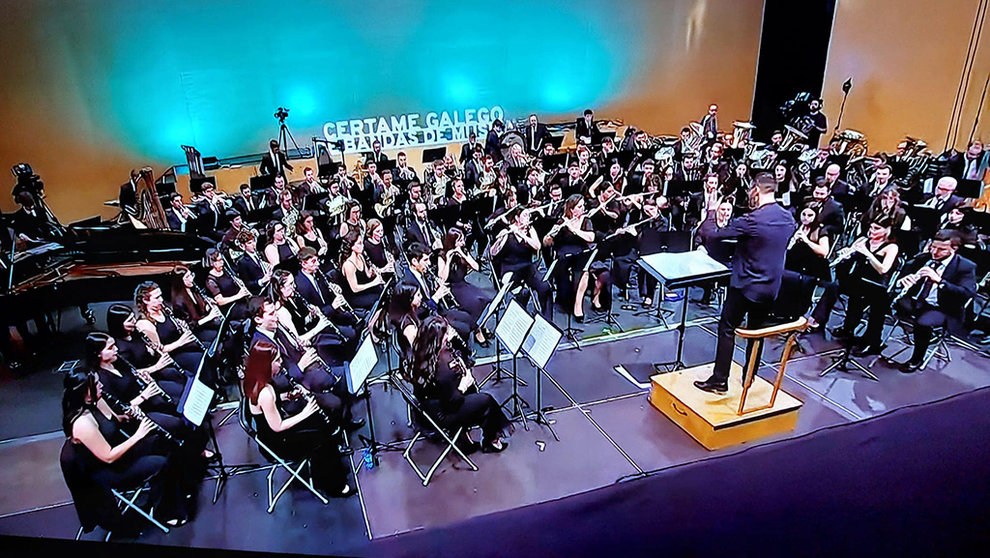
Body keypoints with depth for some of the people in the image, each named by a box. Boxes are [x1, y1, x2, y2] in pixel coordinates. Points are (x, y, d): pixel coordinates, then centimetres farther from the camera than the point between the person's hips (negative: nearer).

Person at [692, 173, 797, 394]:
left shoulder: (752, 220, -22)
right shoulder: (788, 218, 1)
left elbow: (712, 235, -20)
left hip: (745, 285, -7)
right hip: (771, 286, 7)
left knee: (727, 329, 4)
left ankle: (720, 380, 6)